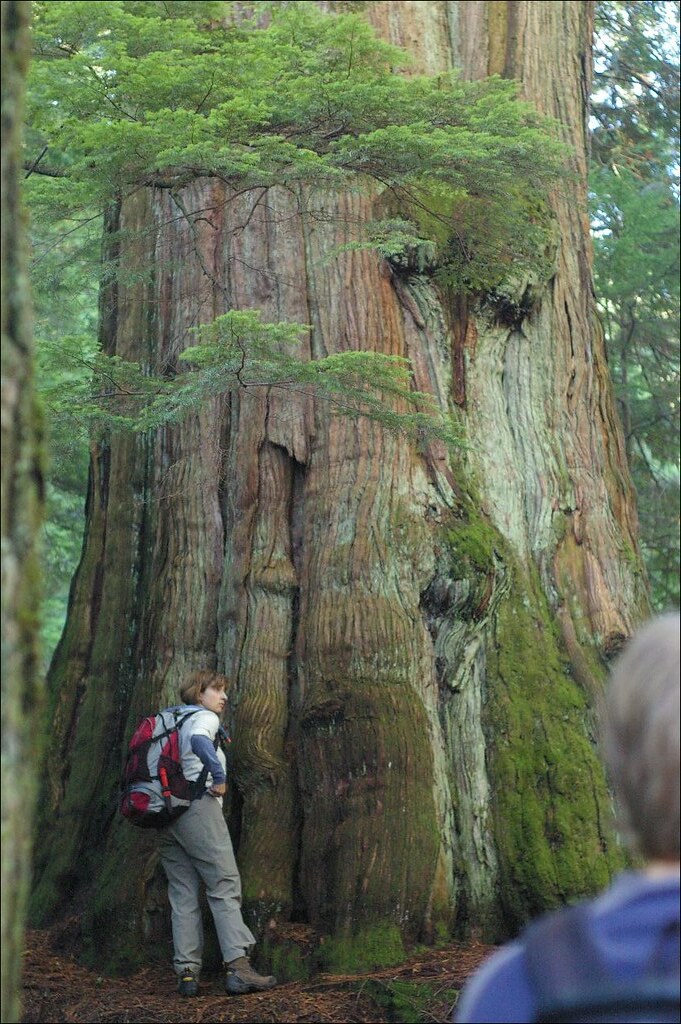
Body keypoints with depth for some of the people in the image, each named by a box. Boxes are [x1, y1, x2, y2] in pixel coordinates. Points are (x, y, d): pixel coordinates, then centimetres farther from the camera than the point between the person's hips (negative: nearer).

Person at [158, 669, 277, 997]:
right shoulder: (205, 717, 2)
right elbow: (199, 741, -21)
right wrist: (219, 776, -17)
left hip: (167, 815, 8)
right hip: (198, 807, -8)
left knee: (183, 894, 4)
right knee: (224, 886, -8)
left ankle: (187, 972, -2)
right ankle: (237, 967, -16)